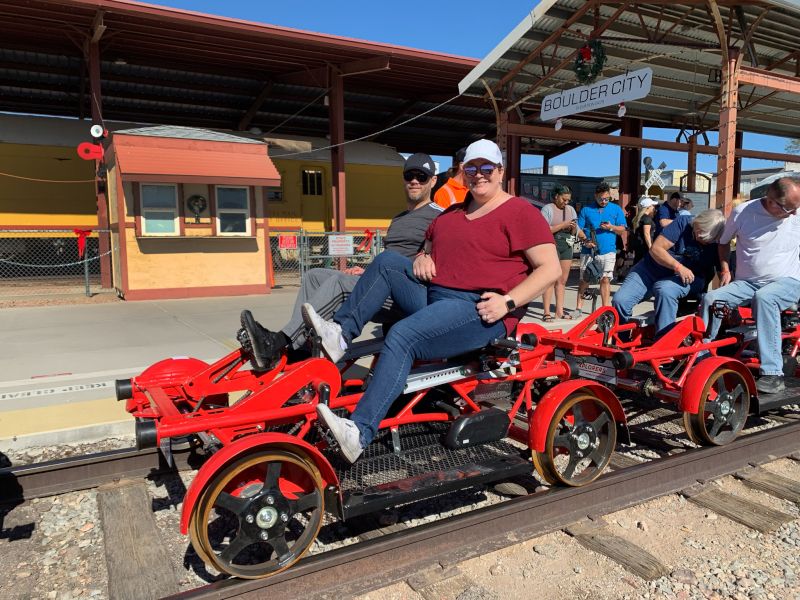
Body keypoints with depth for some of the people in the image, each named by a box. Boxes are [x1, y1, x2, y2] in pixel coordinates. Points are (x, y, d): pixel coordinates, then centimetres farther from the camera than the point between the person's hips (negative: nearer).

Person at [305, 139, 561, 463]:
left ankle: (360, 433, -32)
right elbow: (429, 247, 32)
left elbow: (550, 268, -9)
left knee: (402, 336, -29)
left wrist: (508, 302, -20)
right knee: (388, 260, -6)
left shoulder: (521, 213, -1)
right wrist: (421, 258, 7)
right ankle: (340, 332, -14)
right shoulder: (451, 213, 22)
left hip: (480, 310, -8)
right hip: (432, 296, 8)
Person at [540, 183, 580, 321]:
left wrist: (574, 228, -4)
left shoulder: (571, 209, 16)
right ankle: (547, 312, -11)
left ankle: (559, 311, 12)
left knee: (562, 280, 7)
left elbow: (575, 232, 18)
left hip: (567, 246, 6)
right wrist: (563, 225, -16)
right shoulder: (547, 209, -2)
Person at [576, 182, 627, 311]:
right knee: (584, 280, 4)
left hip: (607, 251, 0)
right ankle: (578, 308, 13)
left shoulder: (616, 209, 10)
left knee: (605, 280, -1)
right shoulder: (586, 210, 9)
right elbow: (578, 229, 5)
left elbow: (622, 229, 8)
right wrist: (585, 241, -13)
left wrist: (611, 227, -13)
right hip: (588, 251, 0)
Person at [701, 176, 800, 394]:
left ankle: (773, 374, -38)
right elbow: (724, 241, 14)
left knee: (764, 298, -37)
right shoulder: (742, 212, -4)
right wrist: (725, 269, 4)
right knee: (711, 299, -23)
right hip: (746, 283, 2)